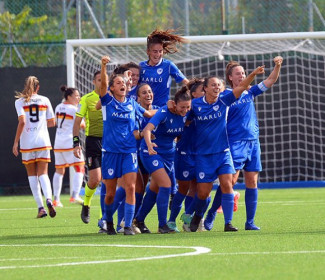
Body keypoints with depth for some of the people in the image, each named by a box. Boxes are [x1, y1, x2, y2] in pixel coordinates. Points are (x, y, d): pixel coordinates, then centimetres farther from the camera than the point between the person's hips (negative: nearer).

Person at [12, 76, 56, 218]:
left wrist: (16, 141, -10)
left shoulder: (20, 101, -2)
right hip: (43, 141, 2)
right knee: (43, 173, 3)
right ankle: (48, 199, -25)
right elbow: (52, 123, 9)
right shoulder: (44, 100, 6)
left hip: (27, 142, -2)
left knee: (32, 175, 9)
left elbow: (22, 122, -14)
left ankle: (40, 207, 1)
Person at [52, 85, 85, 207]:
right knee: (79, 168, -4)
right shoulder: (73, 109, -9)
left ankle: (56, 199, 11)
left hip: (58, 143, 7)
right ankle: (75, 195, -18)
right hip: (70, 142, -7)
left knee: (59, 170, 14)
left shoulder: (58, 108, 12)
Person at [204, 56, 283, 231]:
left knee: (252, 182, 2)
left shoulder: (250, 93, 13)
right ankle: (211, 215, 1)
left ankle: (250, 222, 6)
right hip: (235, 143, -5)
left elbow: (271, 81, 10)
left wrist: (277, 66, -7)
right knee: (230, 180, -11)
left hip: (253, 142, 5)